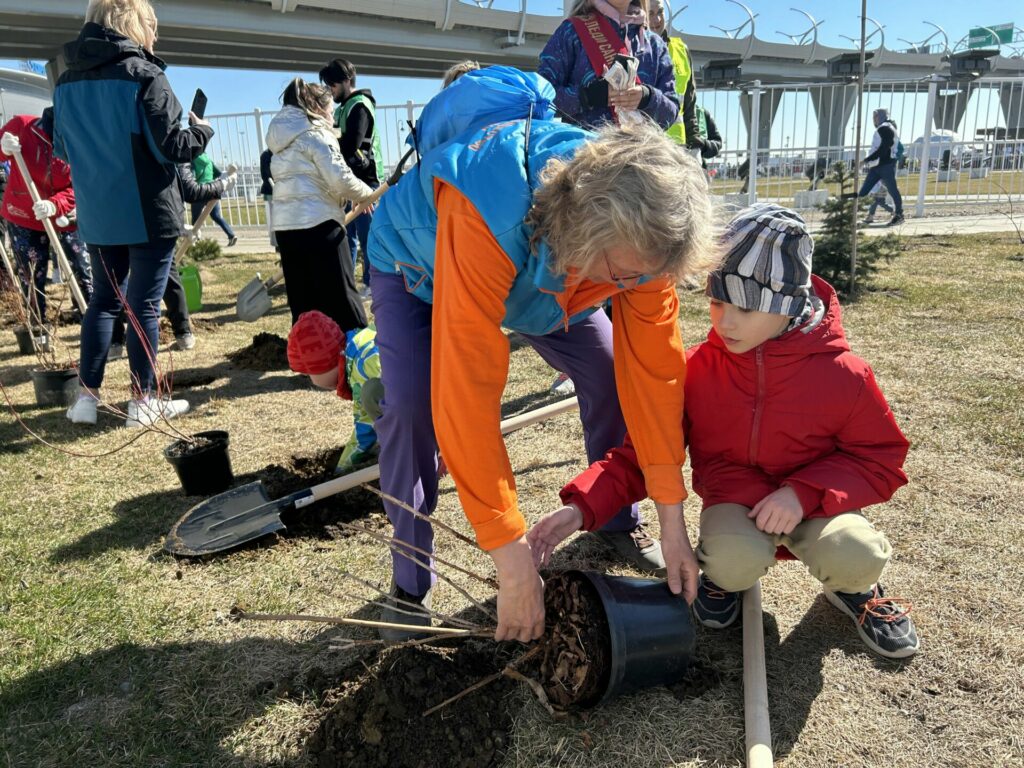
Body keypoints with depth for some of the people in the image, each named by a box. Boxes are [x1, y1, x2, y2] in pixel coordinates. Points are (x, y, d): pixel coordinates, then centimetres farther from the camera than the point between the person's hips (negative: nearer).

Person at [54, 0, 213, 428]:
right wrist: (202, 131, 5)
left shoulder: (67, 81, 9)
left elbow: (62, 150, 16)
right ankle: (143, 401, 8)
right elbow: (172, 146, -14)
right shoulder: (143, 75, -11)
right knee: (145, 305, 1)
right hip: (149, 213, -6)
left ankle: (87, 396, 15)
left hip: (97, 216, 6)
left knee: (103, 301, 15)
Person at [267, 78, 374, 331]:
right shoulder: (315, 134, -6)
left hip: (285, 226, 8)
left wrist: (341, 196, 13)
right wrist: (367, 194, 4)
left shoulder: (282, 139, 20)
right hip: (318, 225, -8)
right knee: (342, 300, -2)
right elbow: (340, 180, -13)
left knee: (303, 305, 10)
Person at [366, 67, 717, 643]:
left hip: (541, 267, 4)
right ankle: (410, 583, -3)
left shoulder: (634, 235, -31)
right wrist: (514, 561, -44)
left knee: (609, 374, -8)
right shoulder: (485, 213, -49)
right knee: (411, 404, -25)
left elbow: (654, 368, -25)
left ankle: (619, 521, 18)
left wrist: (673, 521, -23)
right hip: (421, 264, -4)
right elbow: (469, 393, -49)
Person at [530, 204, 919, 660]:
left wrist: (805, 492, -23)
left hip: (813, 505, 1)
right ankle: (723, 575, 6)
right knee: (735, 561, -34)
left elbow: (881, 458, -4)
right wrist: (582, 507, -23)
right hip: (733, 501, 0)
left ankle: (851, 586, 9)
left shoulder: (843, 374, -13)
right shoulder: (695, 370, -10)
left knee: (857, 558, -32)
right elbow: (642, 453, -7)